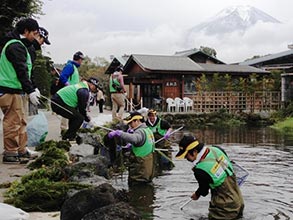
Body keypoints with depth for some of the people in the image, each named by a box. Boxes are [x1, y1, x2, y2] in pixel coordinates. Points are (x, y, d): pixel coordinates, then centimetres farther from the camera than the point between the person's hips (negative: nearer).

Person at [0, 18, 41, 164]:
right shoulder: (16, 46, -13)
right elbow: (21, 71, -19)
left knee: (21, 121, 13)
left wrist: (32, 88, 18)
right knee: (13, 121, -6)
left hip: (15, 90, 11)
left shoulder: (19, 45, 20)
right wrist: (30, 91, -20)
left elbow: (24, 70, 22)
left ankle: (21, 151, 20)